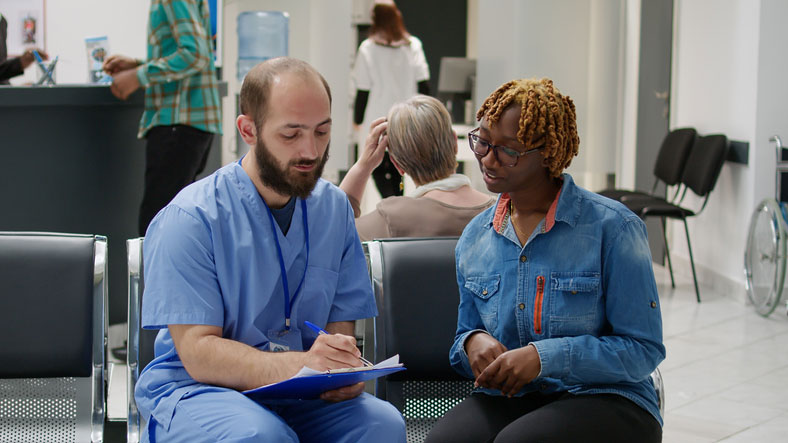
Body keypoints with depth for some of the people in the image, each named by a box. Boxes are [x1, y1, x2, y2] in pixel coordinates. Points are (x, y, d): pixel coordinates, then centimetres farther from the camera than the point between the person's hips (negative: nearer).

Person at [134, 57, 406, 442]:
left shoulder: (334, 209, 7)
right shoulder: (189, 219, -11)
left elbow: (340, 329, 7)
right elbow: (199, 353, -17)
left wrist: (345, 370, -19)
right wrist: (300, 364, -34)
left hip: (298, 397, 5)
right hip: (193, 392, -4)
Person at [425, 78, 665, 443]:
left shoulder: (612, 227, -6)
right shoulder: (475, 238, 11)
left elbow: (643, 349, -7)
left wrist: (545, 357, -18)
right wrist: (473, 342, -5)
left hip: (605, 400, -4)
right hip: (505, 399, 4)